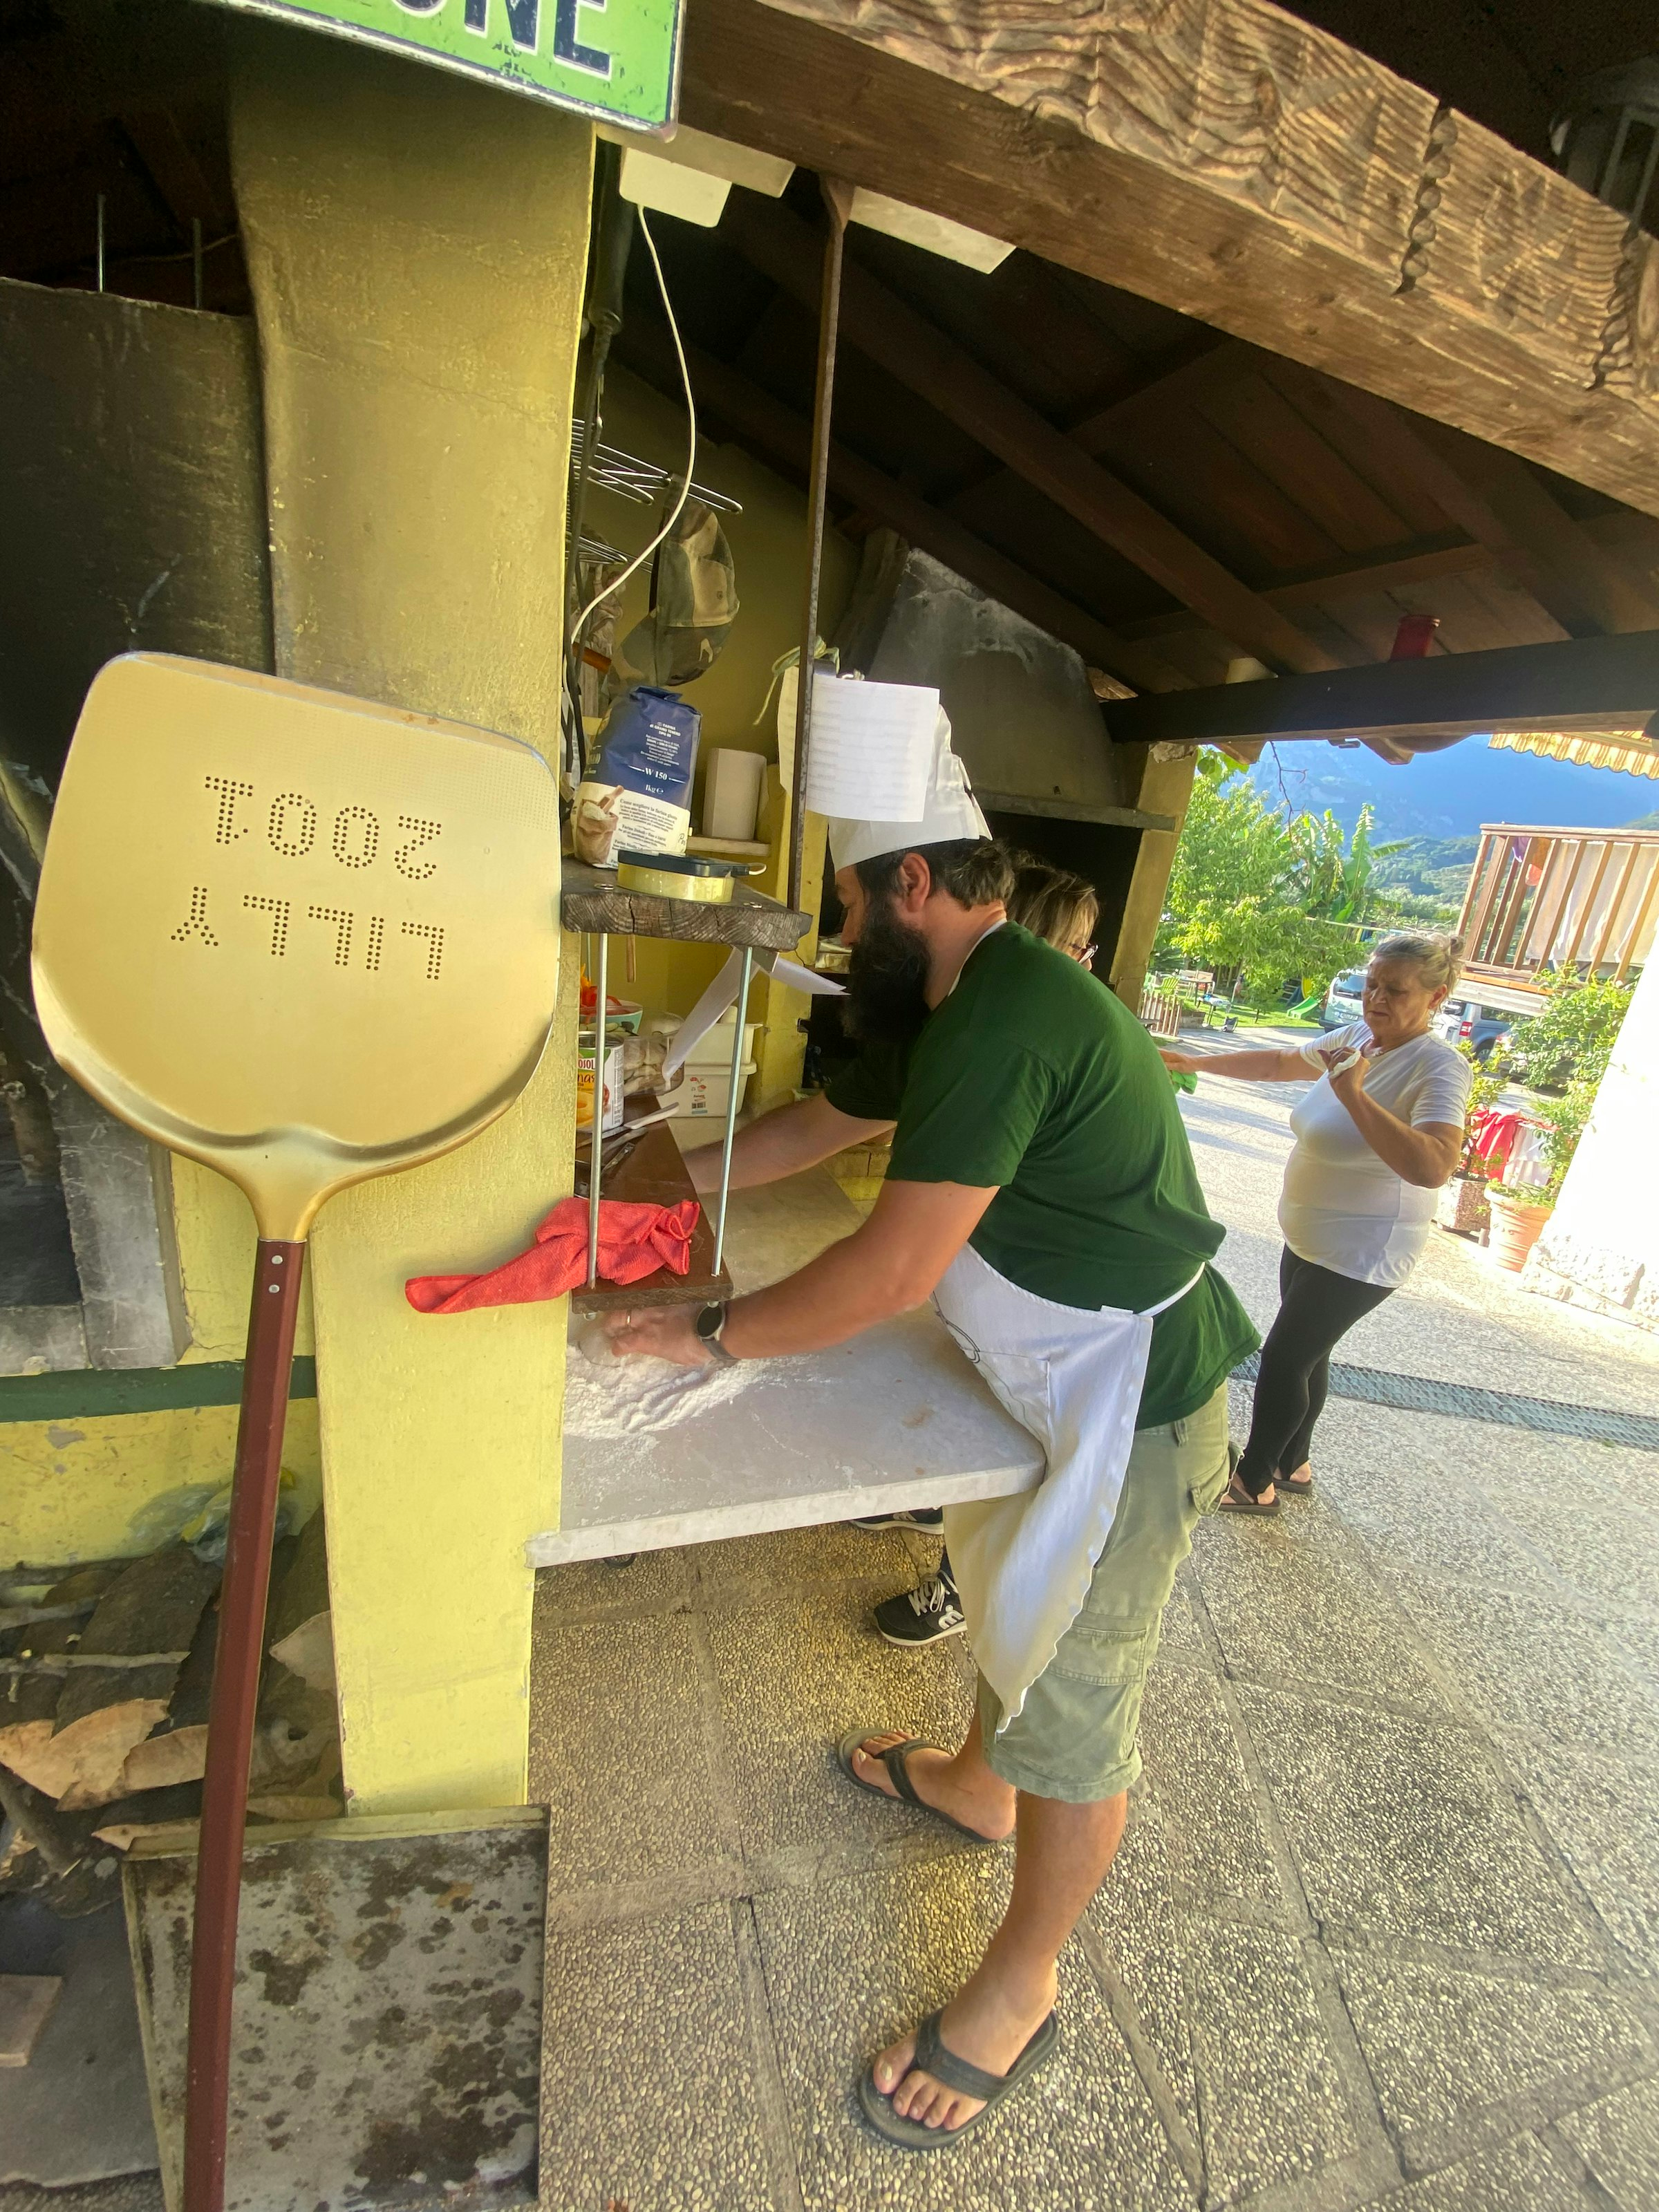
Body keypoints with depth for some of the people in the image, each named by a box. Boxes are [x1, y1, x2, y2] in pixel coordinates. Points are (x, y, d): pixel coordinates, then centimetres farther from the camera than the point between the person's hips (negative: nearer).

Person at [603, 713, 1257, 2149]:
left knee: (1074, 1700, 10)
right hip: (1054, 1376, 10)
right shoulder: (956, 1008, 6)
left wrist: (709, 1335, -18)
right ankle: (977, 1782, 57)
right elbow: (816, 1125, 14)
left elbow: (893, 1273, -31)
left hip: (1130, 1400, -10)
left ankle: (1020, 1993, 36)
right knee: (1015, 1594, 29)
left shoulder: (1007, 1019, -29)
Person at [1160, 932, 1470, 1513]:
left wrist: (1353, 1094, -41)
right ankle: (1293, 1465, 39)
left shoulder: (1440, 1069, -23)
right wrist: (1197, 1061, 9)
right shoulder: (1358, 1036, -1)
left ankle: (1255, 1482, 20)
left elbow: (1432, 1169, -38)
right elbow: (1279, 1063, 14)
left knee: (1283, 1358, 1)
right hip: (1310, 1240, 7)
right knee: (1306, 1355, 20)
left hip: (1359, 1255, -7)